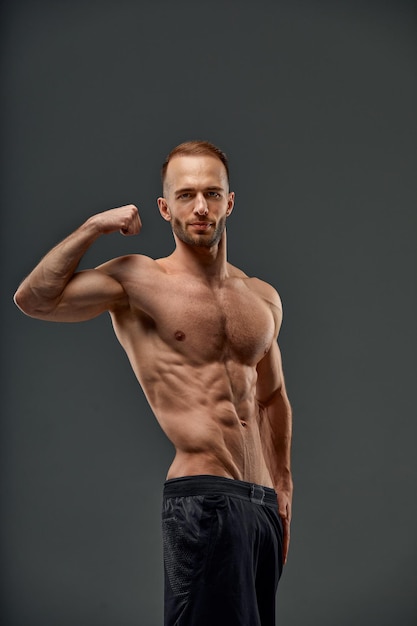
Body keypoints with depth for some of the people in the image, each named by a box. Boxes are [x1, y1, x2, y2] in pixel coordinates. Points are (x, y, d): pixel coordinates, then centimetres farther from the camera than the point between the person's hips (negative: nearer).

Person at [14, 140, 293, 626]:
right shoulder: (138, 280, 0)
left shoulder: (263, 299, 16)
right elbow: (34, 299, -12)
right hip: (201, 499, -6)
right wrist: (93, 228, -9)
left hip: (261, 502, 7)